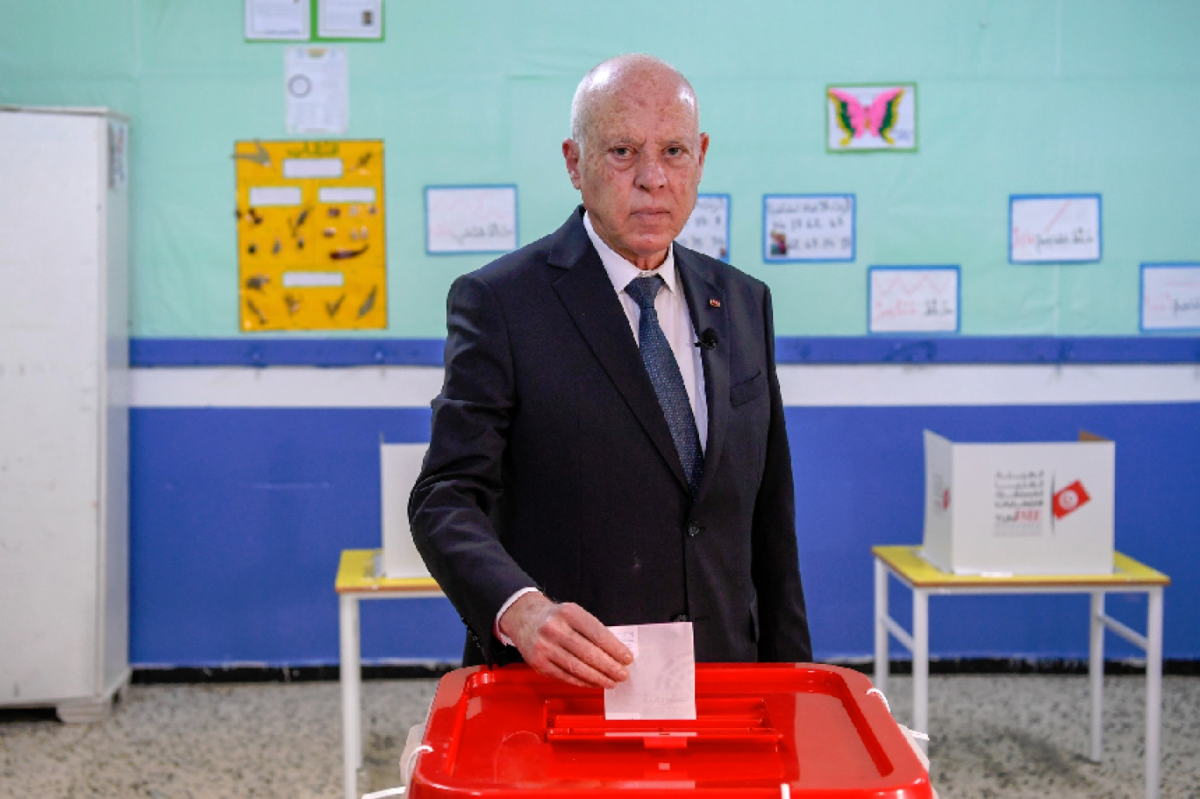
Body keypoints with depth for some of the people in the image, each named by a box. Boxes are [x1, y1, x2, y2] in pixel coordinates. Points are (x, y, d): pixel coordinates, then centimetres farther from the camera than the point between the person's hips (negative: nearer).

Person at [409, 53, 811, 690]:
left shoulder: (744, 304, 9)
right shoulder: (499, 302, -7)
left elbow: (769, 518, 12)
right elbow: (446, 499, -14)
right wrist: (520, 609, -33)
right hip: (557, 687, -4)